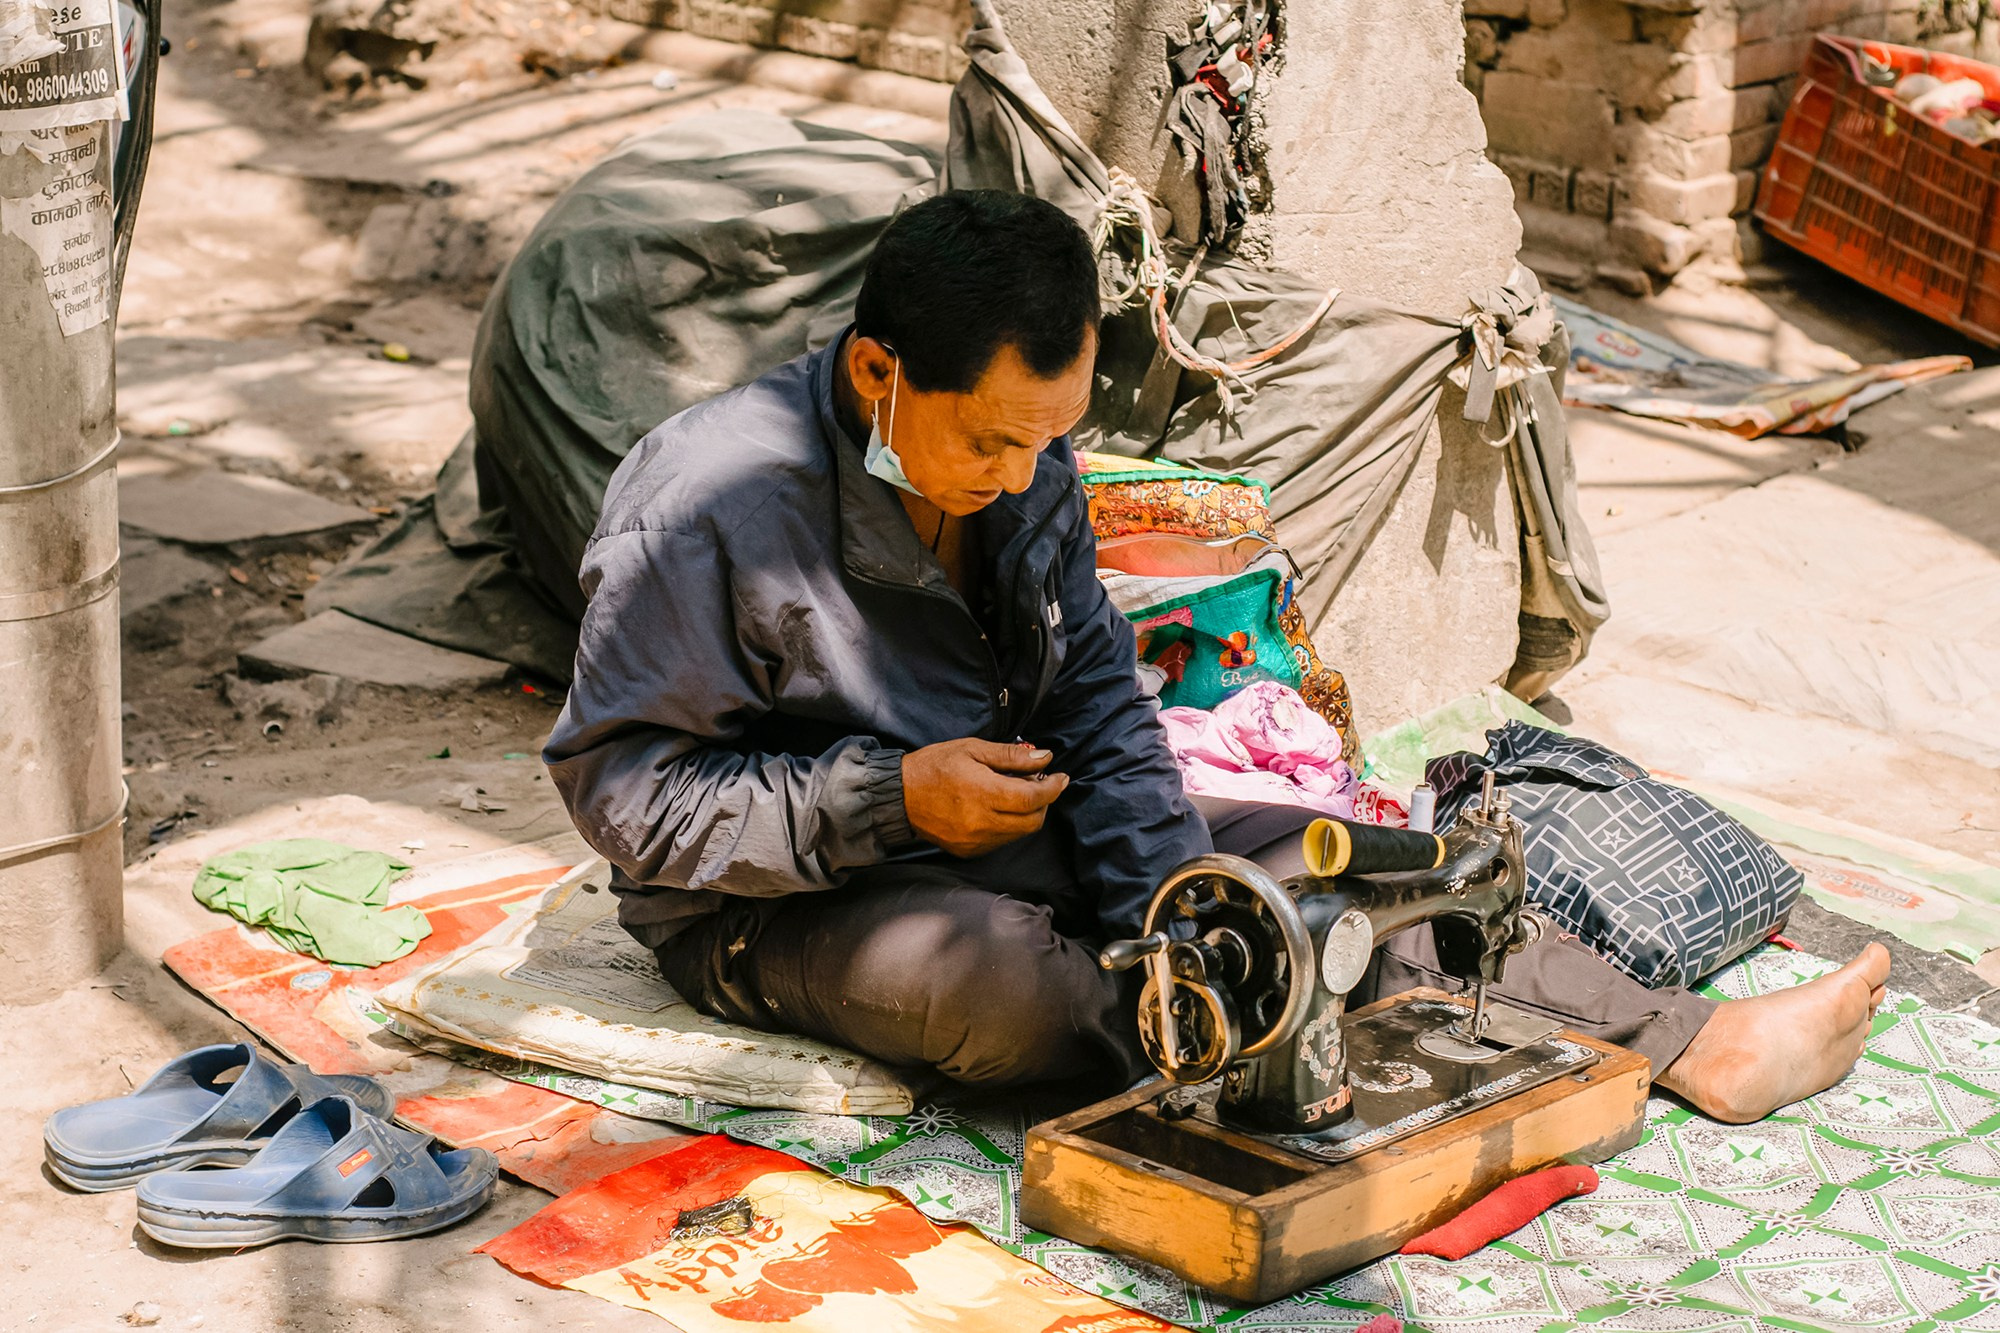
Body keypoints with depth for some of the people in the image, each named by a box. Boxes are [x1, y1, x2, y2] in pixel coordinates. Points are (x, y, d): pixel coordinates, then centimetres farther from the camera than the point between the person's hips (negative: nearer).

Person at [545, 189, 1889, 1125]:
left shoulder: (1022, 457, -2)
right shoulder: (710, 508, -23)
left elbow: (1098, 699, 2)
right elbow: (620, 787, -20)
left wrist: (1172, 907, -13)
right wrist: (893, 801, -25)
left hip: (1010, 822, 7)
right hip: (789, 903, -7)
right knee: (990, 972, -38)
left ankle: (1686, 1044, -2)